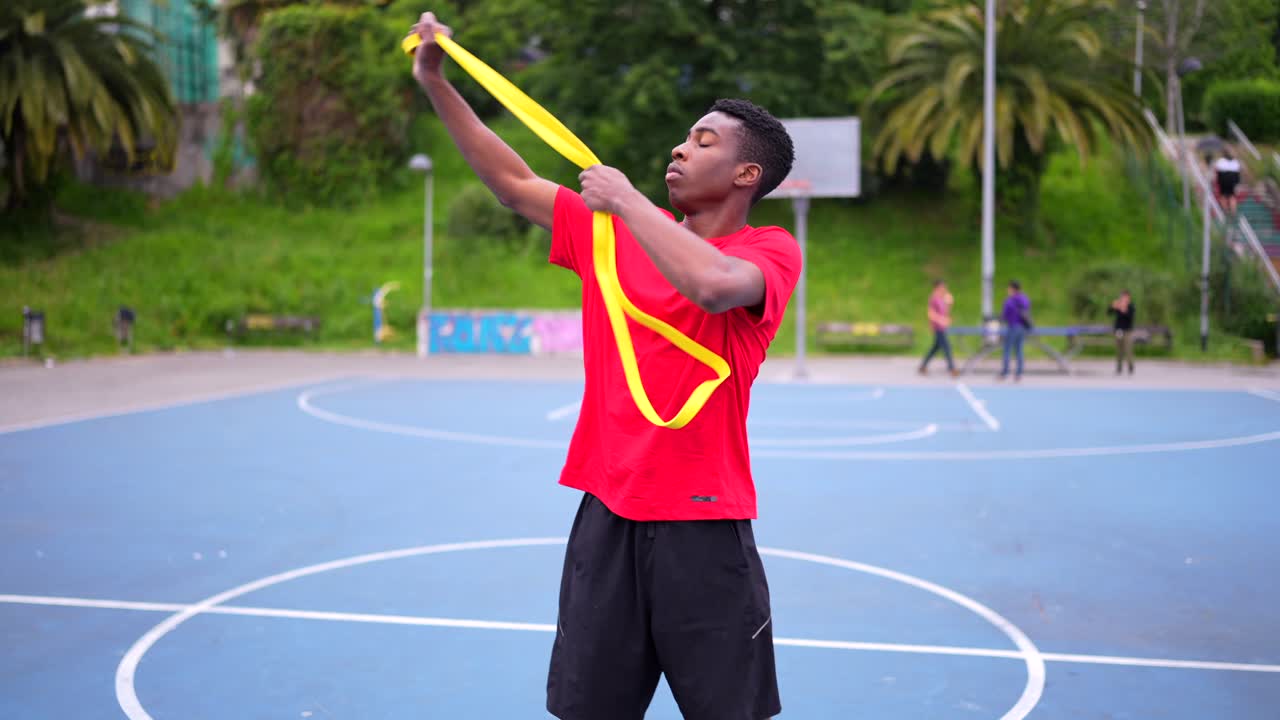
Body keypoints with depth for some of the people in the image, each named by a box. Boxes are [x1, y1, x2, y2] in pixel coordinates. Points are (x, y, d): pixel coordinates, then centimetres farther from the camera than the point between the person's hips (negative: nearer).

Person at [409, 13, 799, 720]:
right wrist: (435, 83, 13)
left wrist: (624, 196, -16)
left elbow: (714, 284, -28)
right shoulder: (614, 230, 10)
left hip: (704, 527, -4)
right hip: (606, 513, 4)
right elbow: (514, 182, 16)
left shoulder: (772, 251, -6)